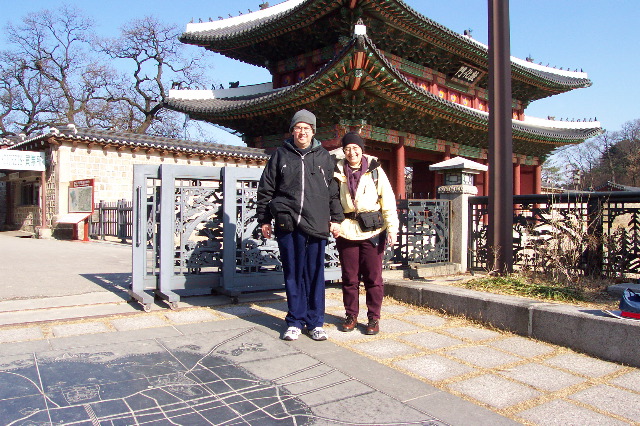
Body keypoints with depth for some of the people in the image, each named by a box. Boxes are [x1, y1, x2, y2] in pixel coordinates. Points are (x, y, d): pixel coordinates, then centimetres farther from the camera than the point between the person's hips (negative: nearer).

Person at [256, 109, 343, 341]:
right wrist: (264, 219, 7)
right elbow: (266, 189, 10)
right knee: (293, 274, 5)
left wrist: (336, 219, 6)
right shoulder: (281, 155, 9)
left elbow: (334, 190, 12)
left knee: (315, 274, 4)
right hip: (287, 224, 0)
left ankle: (315, 322, 17)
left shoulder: (324, 157, 11)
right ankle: (295, 321, 17)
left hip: (316, 225, 0)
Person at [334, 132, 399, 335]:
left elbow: (388, 200, 0)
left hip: (372, 230, -2)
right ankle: (351, 315, 23)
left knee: (373, 276, 3)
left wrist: (392, 228, -7)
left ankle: (373, 318, 15)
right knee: (349, 276, 9)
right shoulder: (338, 172, 7)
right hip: (346, 230, 2)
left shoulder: (375, 170, 2)